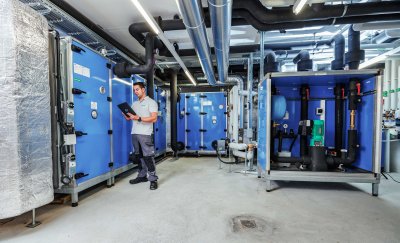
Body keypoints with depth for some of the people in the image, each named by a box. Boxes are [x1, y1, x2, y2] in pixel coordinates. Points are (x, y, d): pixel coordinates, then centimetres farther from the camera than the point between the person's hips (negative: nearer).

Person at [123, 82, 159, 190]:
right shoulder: (135, 104, 20)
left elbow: (154, 118, -13)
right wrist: (125, 113, -2)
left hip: (145, 134, -7)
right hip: (134, 133, 7)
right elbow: (128, 118, 20)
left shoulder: (151, 102, -1)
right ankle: (142, 176, 24)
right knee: (138, 156, 12)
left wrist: (139, 118, -21)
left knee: (148, 157, -7)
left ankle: (153, 179, 1)